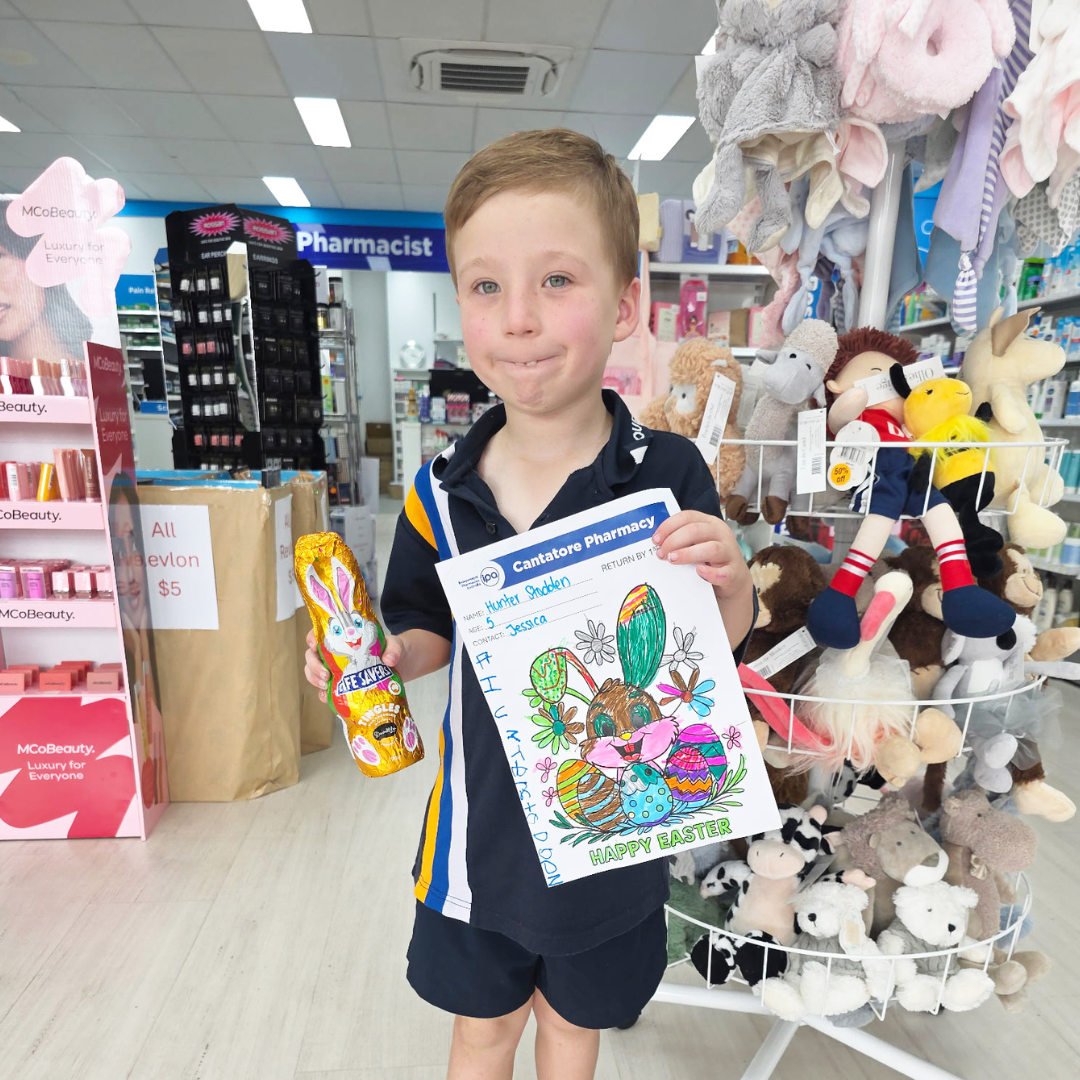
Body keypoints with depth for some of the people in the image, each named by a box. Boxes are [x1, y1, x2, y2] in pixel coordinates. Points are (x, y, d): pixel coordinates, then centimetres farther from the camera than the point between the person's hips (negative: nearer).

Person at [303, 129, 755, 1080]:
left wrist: (732, 582, -31)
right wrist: (387, 653, -19)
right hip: (479, 829, 2)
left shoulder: (670, 477, -19)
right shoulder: (442, 493, -13)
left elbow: (726, 645, -10)